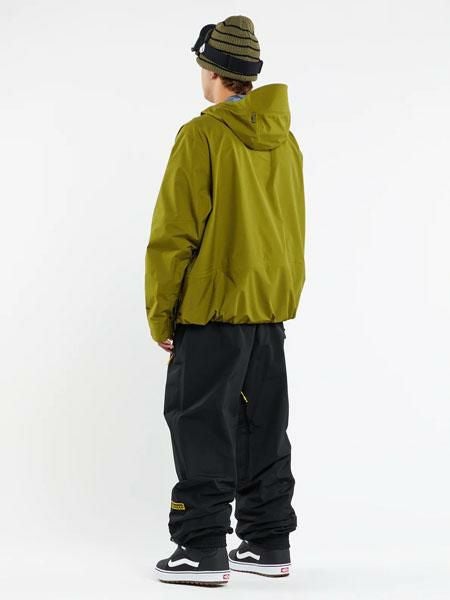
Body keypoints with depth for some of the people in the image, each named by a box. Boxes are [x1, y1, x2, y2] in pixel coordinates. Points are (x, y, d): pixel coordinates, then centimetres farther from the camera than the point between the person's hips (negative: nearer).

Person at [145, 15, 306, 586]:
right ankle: (267, 543, 18)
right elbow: (292, 229, 13)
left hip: (213, 307, -7)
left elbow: (174, 233, -12)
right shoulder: (285, 140, 9)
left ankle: (203, 548, -1)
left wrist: (160, 316, -6)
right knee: (263, 427, 12)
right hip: (271, 309, 7)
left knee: (201, 428, -1)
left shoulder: (202, 136, -11)